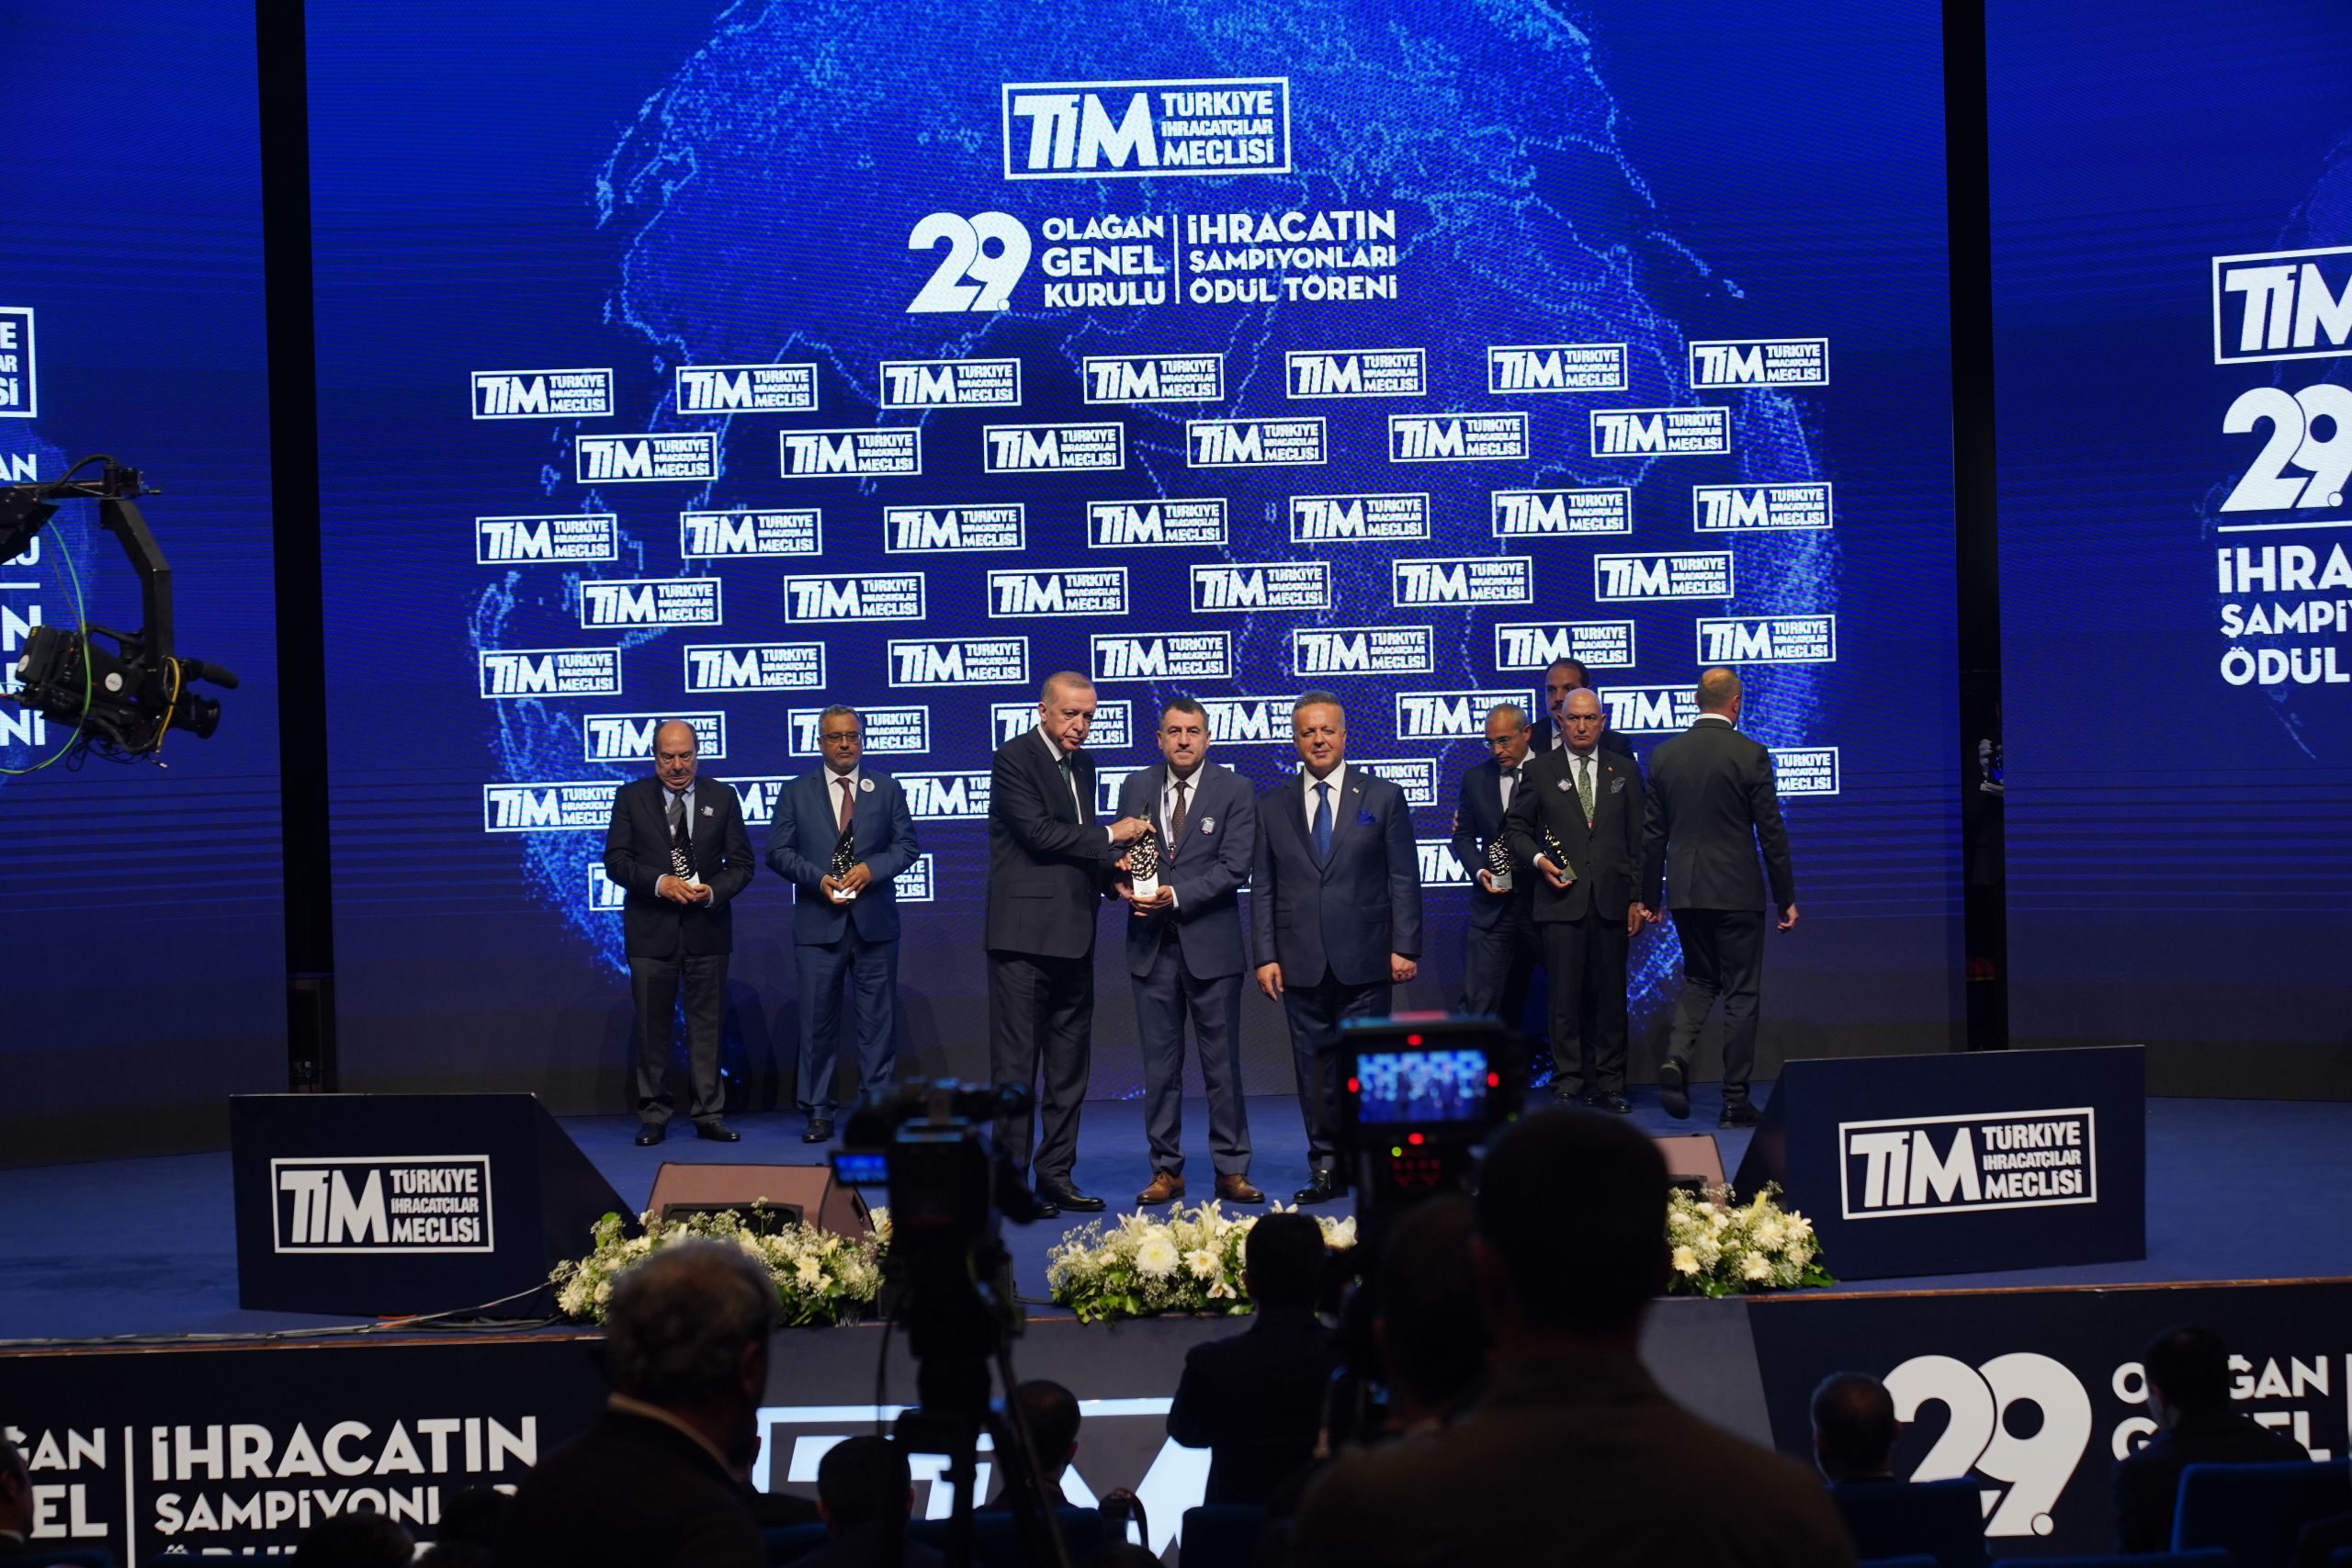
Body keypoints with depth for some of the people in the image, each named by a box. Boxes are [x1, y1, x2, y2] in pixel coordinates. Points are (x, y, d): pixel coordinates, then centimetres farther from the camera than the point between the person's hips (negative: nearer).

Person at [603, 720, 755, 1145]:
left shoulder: (722, 798, 6)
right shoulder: (631, 797, 4)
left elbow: (741, 864, 5)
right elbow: (615, 860, -3)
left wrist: (713, 891, -14)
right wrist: (660, 883, -17)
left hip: (707, 927, 1)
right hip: (650, 930, -1)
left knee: (707, 1024, 3)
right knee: (652, 1027, 4)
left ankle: (708, 1115, 8)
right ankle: (654, 1116, 11)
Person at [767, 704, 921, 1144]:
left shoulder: (887, 789, 9)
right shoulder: (796, 793, 7)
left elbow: (907, 844, 6)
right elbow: (778, 851, 3)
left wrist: (871, 869, -12)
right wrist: (817, 878, -13)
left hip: (875, 924, 1)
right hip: (818, 924, -1)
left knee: (878, 1019, 2)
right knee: (818, 1021, 1)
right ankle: (818, 1112, 8)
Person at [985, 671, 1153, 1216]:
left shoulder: (1082, 763, 17)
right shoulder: (1013, 758, -7)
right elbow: (1038, 832, -17)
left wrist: (1113, 876, 0)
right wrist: (1110, 837, -10)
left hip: (1073, 935, 8)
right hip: (1025, 932, -8)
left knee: (1069, 1064, 10)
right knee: (1015, 1063, -4)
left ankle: (1057, 1175, 17)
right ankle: (1011, 1178, 0)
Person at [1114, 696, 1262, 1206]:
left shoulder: (1234, 790, -1)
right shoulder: (1136, 787, 9)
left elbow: (1234, 868, -9)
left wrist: (1175, 895, -19)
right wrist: (1123, 882, -10)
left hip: (1211, 944, -3)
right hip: (1152, 945, 3)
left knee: (1222, 1063, 1)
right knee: (1160, 1064, 6)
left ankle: (1231, 1170, 8)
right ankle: (1166, 1170, 13)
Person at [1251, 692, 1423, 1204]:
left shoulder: (1383, 797, 5)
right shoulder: (1272, 806, 10)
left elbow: (1404, 879, 3)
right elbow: (1262, 888, 8)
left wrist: (1405, 946, -5)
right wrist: (1266, 956, 0)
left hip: (1364, 963, -2)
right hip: (1302, 964, 2)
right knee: (1314, 1067, 4)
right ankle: (1325, 1167, 10)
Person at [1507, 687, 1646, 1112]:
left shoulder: (1624, 770, 12)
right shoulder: (1539, 771, 7)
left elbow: (1638, 838, 11)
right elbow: (1518, 830, 12)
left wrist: (1638, 898, 5)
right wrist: (1539, 860, -8)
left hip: (1610, 901, 2)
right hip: (1562, 900, -1)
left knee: (1611, 996, 3)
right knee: (1565, 997, -3)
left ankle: (1609, 1085, 10)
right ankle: (1568, 1084, 2)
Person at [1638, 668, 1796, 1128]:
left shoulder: (1664, 755, 3)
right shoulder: (1750, 755, -9)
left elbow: (1652, 832, 7)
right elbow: (1771, 832, -7)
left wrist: (1649, 897, 15)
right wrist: (1786, 898, 1)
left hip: (1685, 891, 4)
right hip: (1737, 891, -4)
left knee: (1698, 981, 19)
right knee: (1740, 992, 4)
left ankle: (1676, 1058, -6)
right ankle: (1735, 1101, 5)